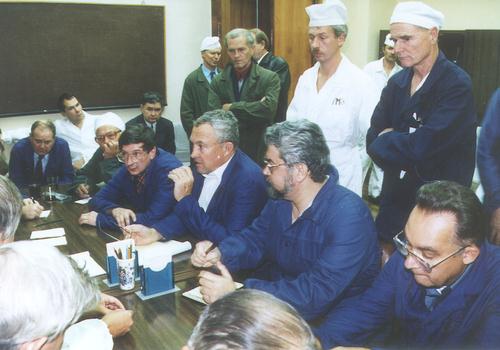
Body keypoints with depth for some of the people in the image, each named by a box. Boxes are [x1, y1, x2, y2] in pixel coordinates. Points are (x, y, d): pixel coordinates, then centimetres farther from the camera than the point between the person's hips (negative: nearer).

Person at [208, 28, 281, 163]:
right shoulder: (218, 81, 3)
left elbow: (269, 108, -19)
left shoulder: (270, 78, -4)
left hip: (260, 152, -2)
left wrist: (232, 107, -12)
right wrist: (254, 108, -14)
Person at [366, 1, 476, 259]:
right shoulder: (397, 82, 3)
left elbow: (423, 145, -27)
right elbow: (372, 141, -1)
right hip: (395, 199, 6)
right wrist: (403, 144, -17)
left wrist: (387, 139, -11)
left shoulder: (457, 84, -18)